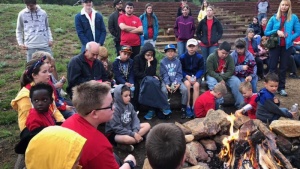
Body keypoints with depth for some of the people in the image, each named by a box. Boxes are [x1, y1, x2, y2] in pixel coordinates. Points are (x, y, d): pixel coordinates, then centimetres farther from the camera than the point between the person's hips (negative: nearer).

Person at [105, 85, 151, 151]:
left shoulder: (129, 105, -1)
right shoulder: (114, 108, -22)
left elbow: (135, 118, -2)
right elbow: (116, 128, -24)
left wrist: (135, 131, -21)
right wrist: (133, 134, -25)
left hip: (128, 129, 9)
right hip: (114, 133, -8)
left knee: (147, 125, -1)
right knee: (127, 138, -40)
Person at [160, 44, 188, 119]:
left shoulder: (177, 61, 5)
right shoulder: (163, 62, 2)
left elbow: (179, 74, 0)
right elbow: (164, 75, -4)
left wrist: (177, 83, -16)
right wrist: (167, 84, -18)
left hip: (176, 80, 1)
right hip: (166, 81, -1)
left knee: (185, 89, -24)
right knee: (164, 90, -31)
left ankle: (183, 108, -7)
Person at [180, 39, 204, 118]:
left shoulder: (200, 57, -1)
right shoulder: (182, 57, -1)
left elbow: (201, 70, -1)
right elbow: (181, 70, 0)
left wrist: (195, 77, -17)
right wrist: (187, 76, -16)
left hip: (196, 76, 1)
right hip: (186, 76, 0)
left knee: (196, 85, -31)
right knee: (187, 84, -33)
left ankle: (194, 108, -22)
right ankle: (188, 107, -24)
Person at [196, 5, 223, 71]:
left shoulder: (216, 22, 2)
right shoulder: (202, 22, 3)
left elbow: (220, 32, 7)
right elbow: (197, 32, 9)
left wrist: (216, 39, -7)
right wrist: (201, 39, -3)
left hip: (213, 45, -1)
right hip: (204, 44, 1)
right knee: (205, 61, 9)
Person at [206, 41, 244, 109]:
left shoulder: (230, 58, -4)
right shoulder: (211, 57, -13)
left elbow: (231, 71, -9)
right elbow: (210, 71, -18)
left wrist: (222, 78, -25)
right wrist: (220, 79, -27)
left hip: (226, 76, 3)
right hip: (213, 76, -3)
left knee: (236, 81, -21)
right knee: (213, 83, -36)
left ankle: (240, 104, -14)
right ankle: (218, 104, -38)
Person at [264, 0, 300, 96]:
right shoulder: (274, 18, 1)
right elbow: (266, 32, 2)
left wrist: (289, 38, -13)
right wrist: (276, 31, -13)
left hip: (287, 46, 0)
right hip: (275, 45, 0)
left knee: (283, 67, 9)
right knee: (272, 66, 3)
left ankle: (281, 88, 19)